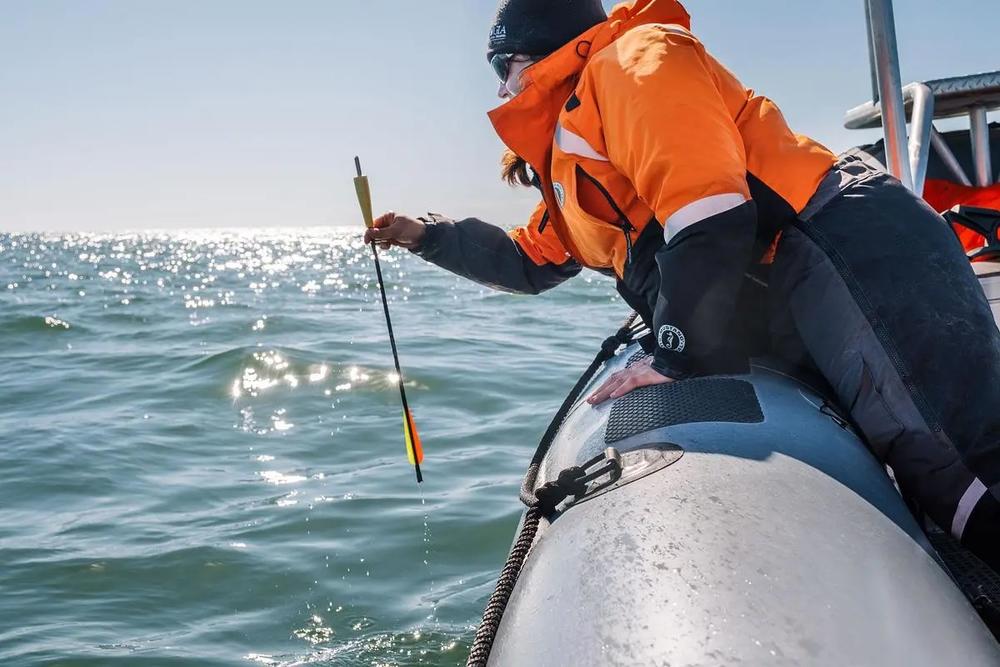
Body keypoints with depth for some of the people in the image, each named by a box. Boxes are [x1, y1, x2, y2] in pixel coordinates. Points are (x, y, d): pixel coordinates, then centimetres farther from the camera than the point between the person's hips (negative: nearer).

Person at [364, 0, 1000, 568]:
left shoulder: (634, 58, 1)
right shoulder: (569, 171, 31)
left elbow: (710, 214, -15)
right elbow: (531, 261, 47)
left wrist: (684, 358, -15)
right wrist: (428, 235, 46)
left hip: (853, 254, -9)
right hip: (797, 317, 9)